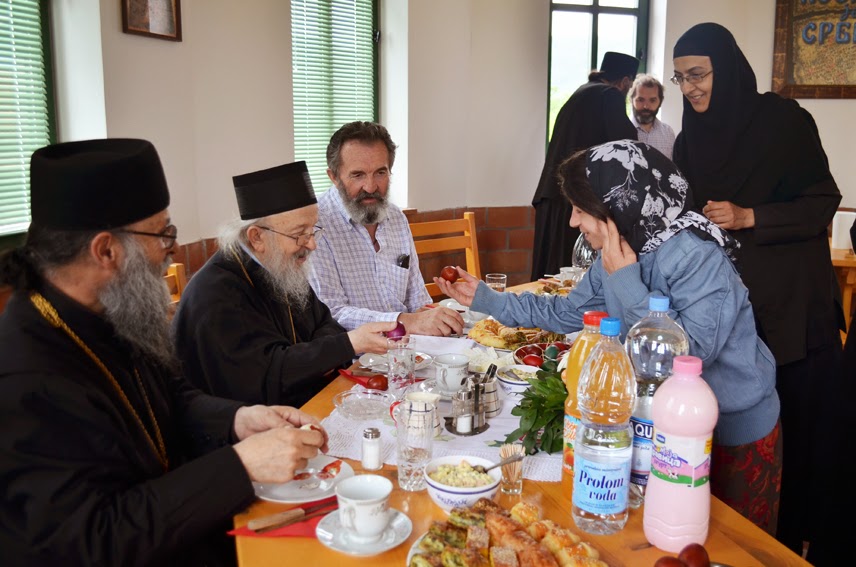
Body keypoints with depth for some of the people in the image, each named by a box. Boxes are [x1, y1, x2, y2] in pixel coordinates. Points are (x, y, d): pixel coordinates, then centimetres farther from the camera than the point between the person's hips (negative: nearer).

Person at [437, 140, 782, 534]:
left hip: (736, 430, -6)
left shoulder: (697, 257, -29)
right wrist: (486, 298, 4)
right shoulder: (618, 256, -4)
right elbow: (568, 312, 7)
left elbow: (689, 355, -38)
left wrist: (625, 280, -33)